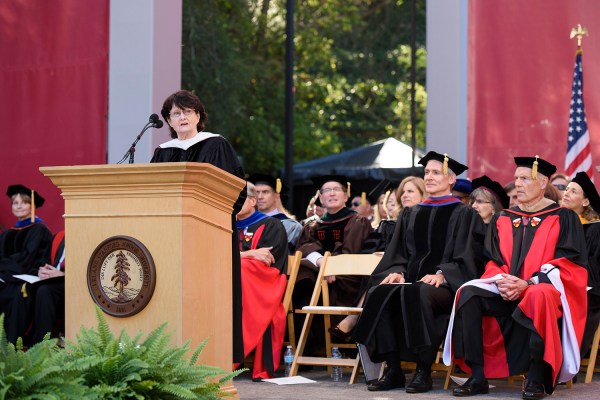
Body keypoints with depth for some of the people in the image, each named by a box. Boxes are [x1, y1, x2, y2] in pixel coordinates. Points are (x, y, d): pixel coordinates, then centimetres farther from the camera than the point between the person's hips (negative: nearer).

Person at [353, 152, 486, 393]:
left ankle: (424, 371, -30)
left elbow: (466, 258, -3)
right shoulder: (410, 215, 22)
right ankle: (393, 370, -24)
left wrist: (441, 274, -19)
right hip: (412, 281, 5)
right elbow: (398, 253, 17)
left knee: (416, 294, -39)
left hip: (446, 286, -5)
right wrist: (397, 272, -5)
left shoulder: (463, 214, 6)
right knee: (379, 294, -27)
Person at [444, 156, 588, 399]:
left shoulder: (562, 219, 2)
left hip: (546, 287, -5)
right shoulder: (502, 220, 15)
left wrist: (527, 283, -18)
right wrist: (501, 281, -12)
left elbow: (568, 264, -7)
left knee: (538, 297, -41)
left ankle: (536, 378, -30)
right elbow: (492, 262, 13)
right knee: (469, 293, -24)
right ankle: (477, 377, -26)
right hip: (506, 291, 5)